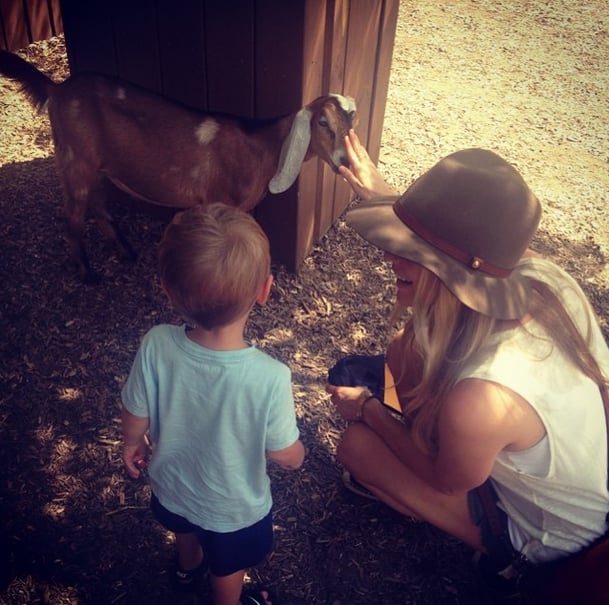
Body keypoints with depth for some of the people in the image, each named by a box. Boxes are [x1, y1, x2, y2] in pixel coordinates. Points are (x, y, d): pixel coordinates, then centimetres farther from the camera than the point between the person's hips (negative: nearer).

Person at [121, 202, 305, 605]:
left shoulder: (155, 347, -32)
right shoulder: (270, 377, -40)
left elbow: (135, 418, -14)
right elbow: (285, 455, -23)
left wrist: (133, 444, 9)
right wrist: (299, 455, 2)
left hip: (171, 487, 4)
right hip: (234, 508, -3)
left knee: (185, 527, 38)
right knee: (228, 570, 30)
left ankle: (189, 566, 69)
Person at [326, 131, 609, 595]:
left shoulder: (482, 399, -45)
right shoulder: (544, 277, -25)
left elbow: (447, 481, -19)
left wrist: (368, 410, -7)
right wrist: (388, 200, -2)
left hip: (546, 540, -5)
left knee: (357, 445, -3)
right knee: (407, 347, 0)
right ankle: (427, 435, 28)